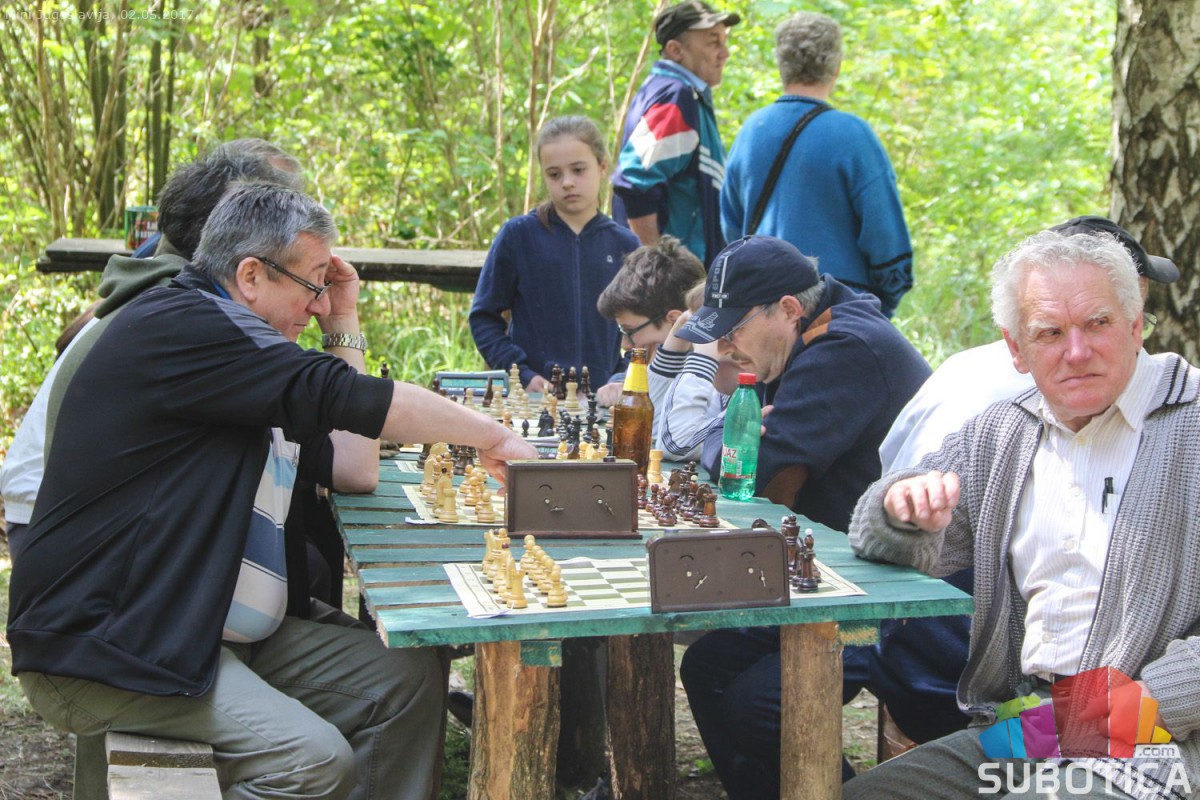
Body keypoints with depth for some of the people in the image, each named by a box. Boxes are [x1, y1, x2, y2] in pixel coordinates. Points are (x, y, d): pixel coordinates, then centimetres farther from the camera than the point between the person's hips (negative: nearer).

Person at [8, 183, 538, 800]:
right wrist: (493, 436, -10)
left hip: (207, 628, 10)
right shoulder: (178, 325, -14)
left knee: (409, 678, -3)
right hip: (102, 651, -10)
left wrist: (344, 330, 14)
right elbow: (346, 399, -21)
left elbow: (355, 471, 16)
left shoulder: (243, 363, 19)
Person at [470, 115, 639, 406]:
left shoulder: (624, 245, 7)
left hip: (601, 400, 1)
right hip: (530, 399, -1)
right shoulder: (518, 235, 2)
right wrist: (521, 375, -6)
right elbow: (483, 316, 5)